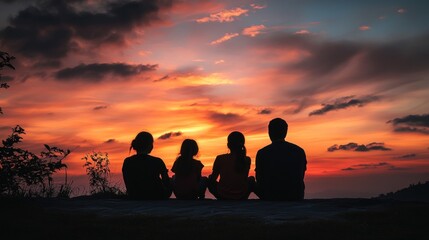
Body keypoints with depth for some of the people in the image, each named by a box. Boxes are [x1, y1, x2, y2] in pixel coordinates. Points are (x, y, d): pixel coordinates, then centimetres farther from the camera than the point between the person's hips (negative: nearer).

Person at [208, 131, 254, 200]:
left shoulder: (220, 159, -12)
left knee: (210, 180, 25)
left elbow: (213, 178, -1)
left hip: (223, 196, -1)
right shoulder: (247, 160, -7)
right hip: (241, 196, 2)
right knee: (251, 179, 29)